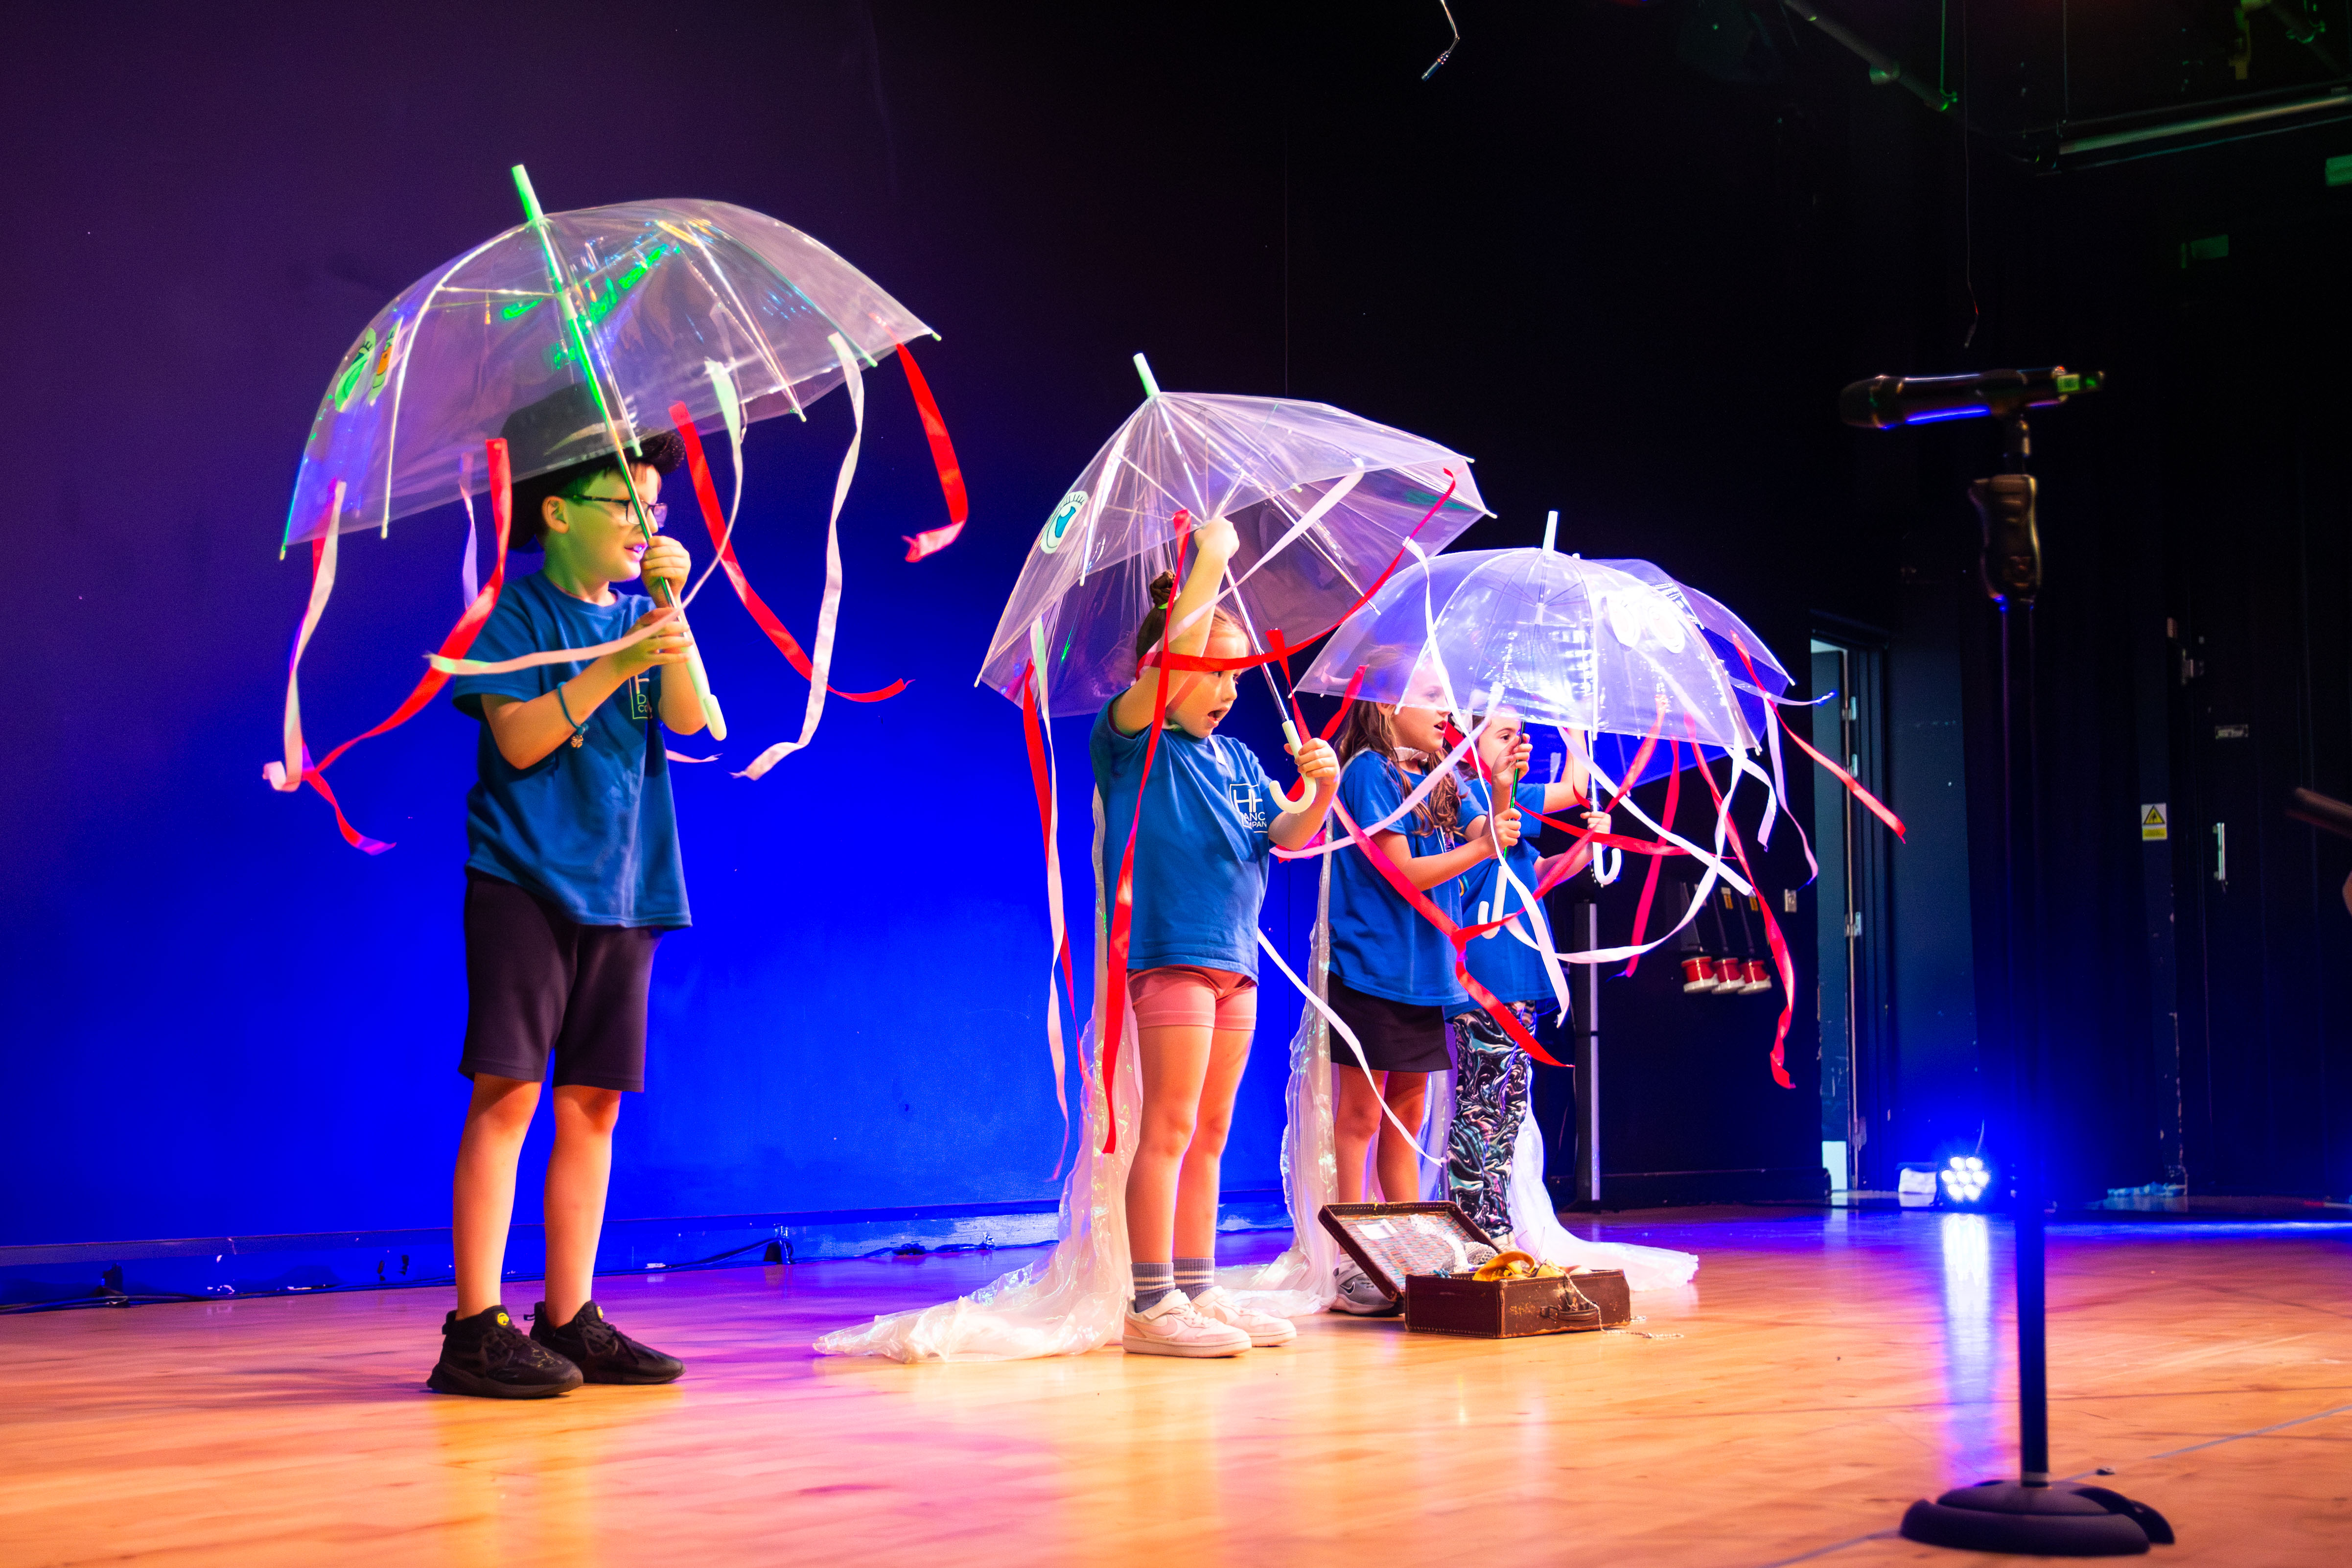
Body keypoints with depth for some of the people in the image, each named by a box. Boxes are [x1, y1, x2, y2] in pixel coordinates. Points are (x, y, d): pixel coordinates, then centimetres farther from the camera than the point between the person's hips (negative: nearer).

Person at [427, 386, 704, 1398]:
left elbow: (690, 720, -1)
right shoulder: (514, 614, -1)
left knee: (592, 1102, 6)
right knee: (507, 1089, -10)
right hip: (525, 877, -6)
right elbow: (519, 738, -12)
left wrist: (672, 611, -11)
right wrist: (615, 665, -18)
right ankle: (477, 1328, -9)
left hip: (621, 888, 6)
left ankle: (569, 1322, 11)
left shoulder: (638, 619, 14)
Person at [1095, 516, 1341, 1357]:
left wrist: (1321, 792, -9)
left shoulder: (1237, 759, 19)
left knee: (1210, 1131, 11)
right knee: (1169, 1127, -9)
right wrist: (1209, 560, -14)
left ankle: (1199, 1291, 17)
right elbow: (1176, 654, -20)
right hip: (1170, 947, -8)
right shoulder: (1132, 741, -3)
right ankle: (1152, 1305, -6)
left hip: (1234, 956, 8)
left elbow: (1285, 836, 11)